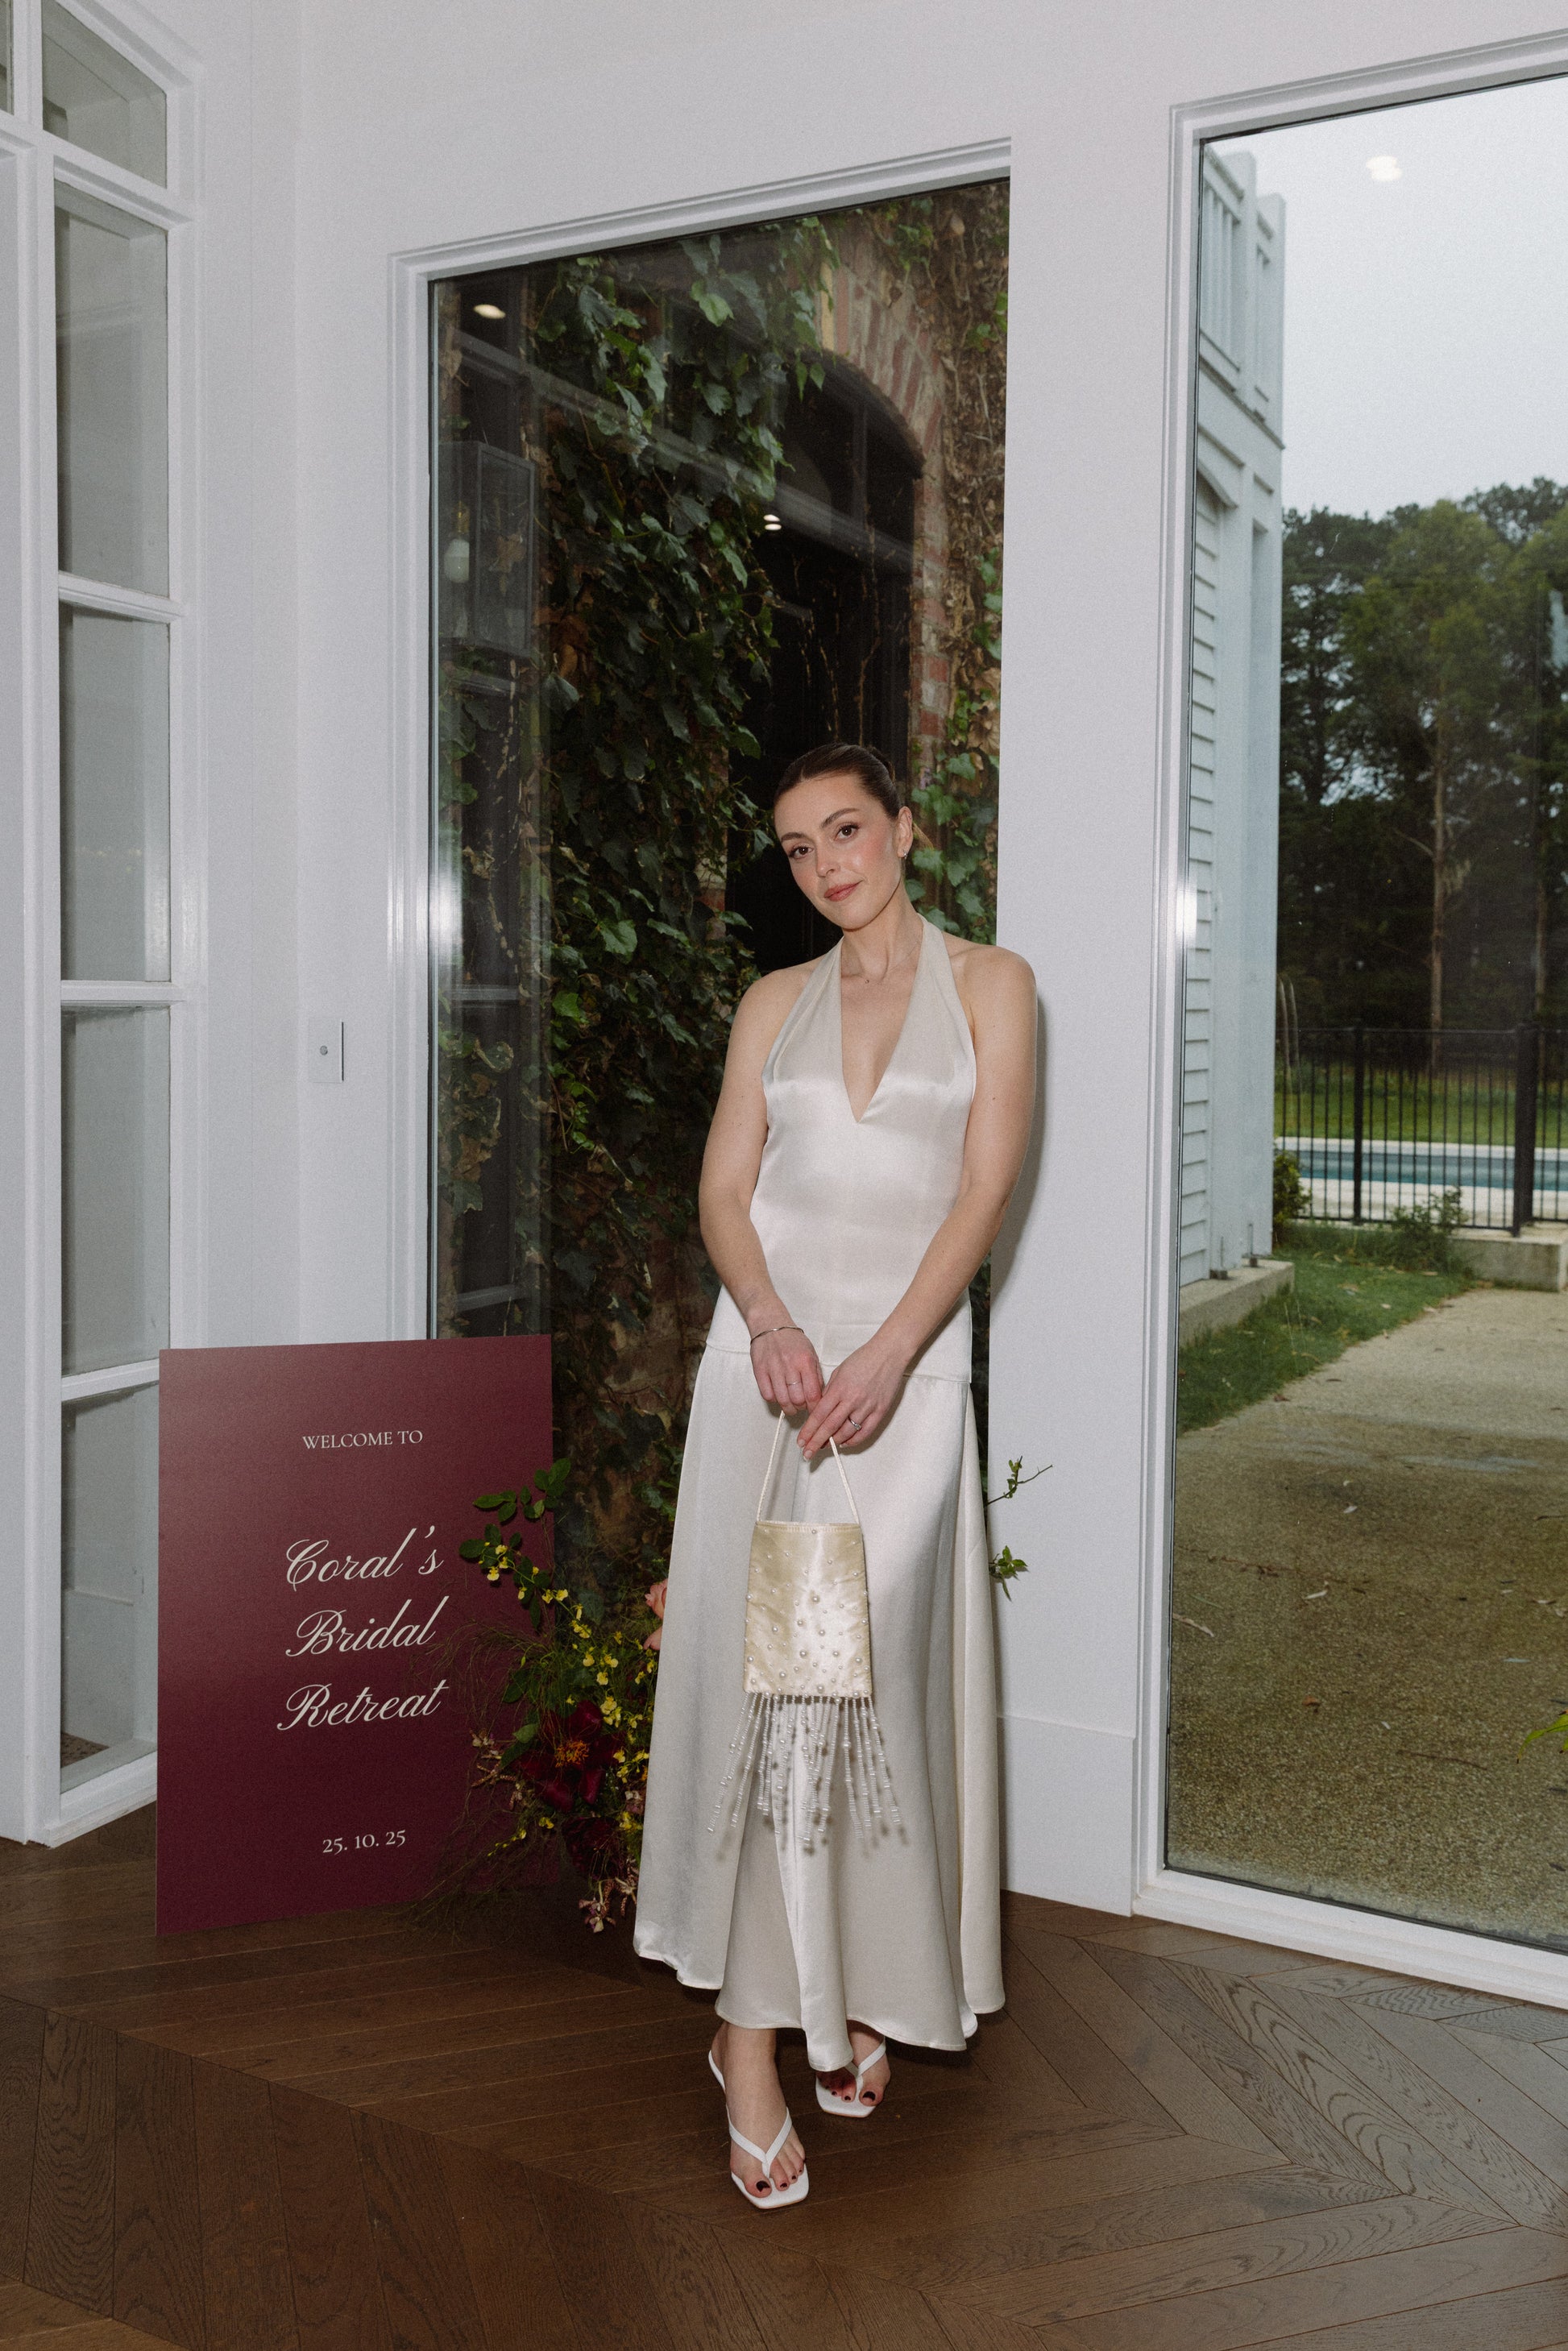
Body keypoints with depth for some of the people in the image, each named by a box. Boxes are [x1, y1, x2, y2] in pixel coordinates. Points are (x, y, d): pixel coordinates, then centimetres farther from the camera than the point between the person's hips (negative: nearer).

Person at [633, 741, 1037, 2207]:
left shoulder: (989, 984, 4)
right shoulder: (773, 1003, 13)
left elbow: (986, 1185, -6)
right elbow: (724, 1190, 6)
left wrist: (886, 1356, -16)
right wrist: (770, 1320, -14)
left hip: (909, 1356, -2)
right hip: (769, 1341, 2)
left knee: (874, 1666, 1)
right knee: (748, 1662, -3)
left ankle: (860, 1988, 22)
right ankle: (754, 2024, 6)